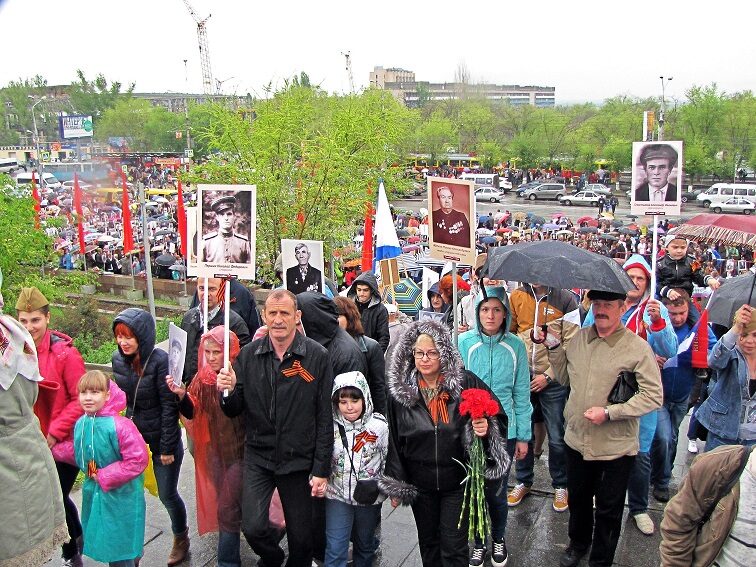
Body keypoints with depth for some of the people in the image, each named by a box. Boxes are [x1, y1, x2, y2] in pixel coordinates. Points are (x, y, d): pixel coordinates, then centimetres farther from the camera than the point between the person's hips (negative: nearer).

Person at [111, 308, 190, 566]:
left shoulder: (159, 360, -20)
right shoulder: (118, 359, -3)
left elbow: (169, 406, -16)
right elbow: (121, 399, 10)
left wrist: (167, 447, -14)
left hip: (162, 439, -5)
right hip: (132, 437, 5)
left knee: (167, 494, 8)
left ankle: (181, 538, 34)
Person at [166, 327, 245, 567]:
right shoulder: (202, 378, 0)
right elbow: (192, 413, 2)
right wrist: (181, 394, -16)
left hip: (239, 451, -6)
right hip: (214, 451, 6)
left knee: (227, 509, -3)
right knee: (224, 505, 20)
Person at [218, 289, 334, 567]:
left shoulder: (317, 357, -10)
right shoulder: (249, 355, -2)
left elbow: (325, 417, -7)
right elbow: (234, 411, 4)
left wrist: (322, 470, -8)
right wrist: (228, 392, -18)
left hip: (298, 460, -1)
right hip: (258, 456, 2)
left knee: (301, 537, 10)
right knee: (253, 527, -9)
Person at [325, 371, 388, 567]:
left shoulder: (379, 425, -11)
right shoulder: (331, 426, -9)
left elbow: (389, 459, -1)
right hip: (337, 495, 0)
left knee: (365, 545, 19)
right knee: (335, 551, -4)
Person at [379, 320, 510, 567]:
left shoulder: (466, 383, -13)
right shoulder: (399, 388, -6)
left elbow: (496, 417, -2)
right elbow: (392, 438, 0)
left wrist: (485, 428, -25)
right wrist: (394, 484, 1)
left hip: (458, 481, -2)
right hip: (419, 483, 3)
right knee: (428, 544, 20)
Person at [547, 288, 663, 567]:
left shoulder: (637, 348, -15)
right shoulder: (579, 338, 2)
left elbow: (653, 395, -16)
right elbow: (565, 377, 13)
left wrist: (609, 412, -22)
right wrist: (554, 347, 0)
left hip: (615, 447, -5)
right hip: (577, 440, 5)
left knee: (608, 510, 13)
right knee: (578, 499, 24)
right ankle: (578, 544, 50)